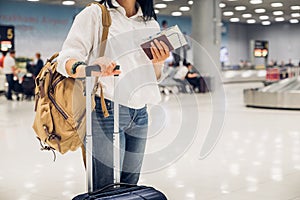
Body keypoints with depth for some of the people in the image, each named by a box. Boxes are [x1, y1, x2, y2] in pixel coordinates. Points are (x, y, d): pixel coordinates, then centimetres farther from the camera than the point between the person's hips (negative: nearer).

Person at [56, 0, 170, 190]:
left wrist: (158, 63, -2)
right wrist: (86, 69, -32)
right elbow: (67, 58, -11)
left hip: (140, 113, 6)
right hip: (106, 110, -5)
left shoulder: (151, 23, 16)